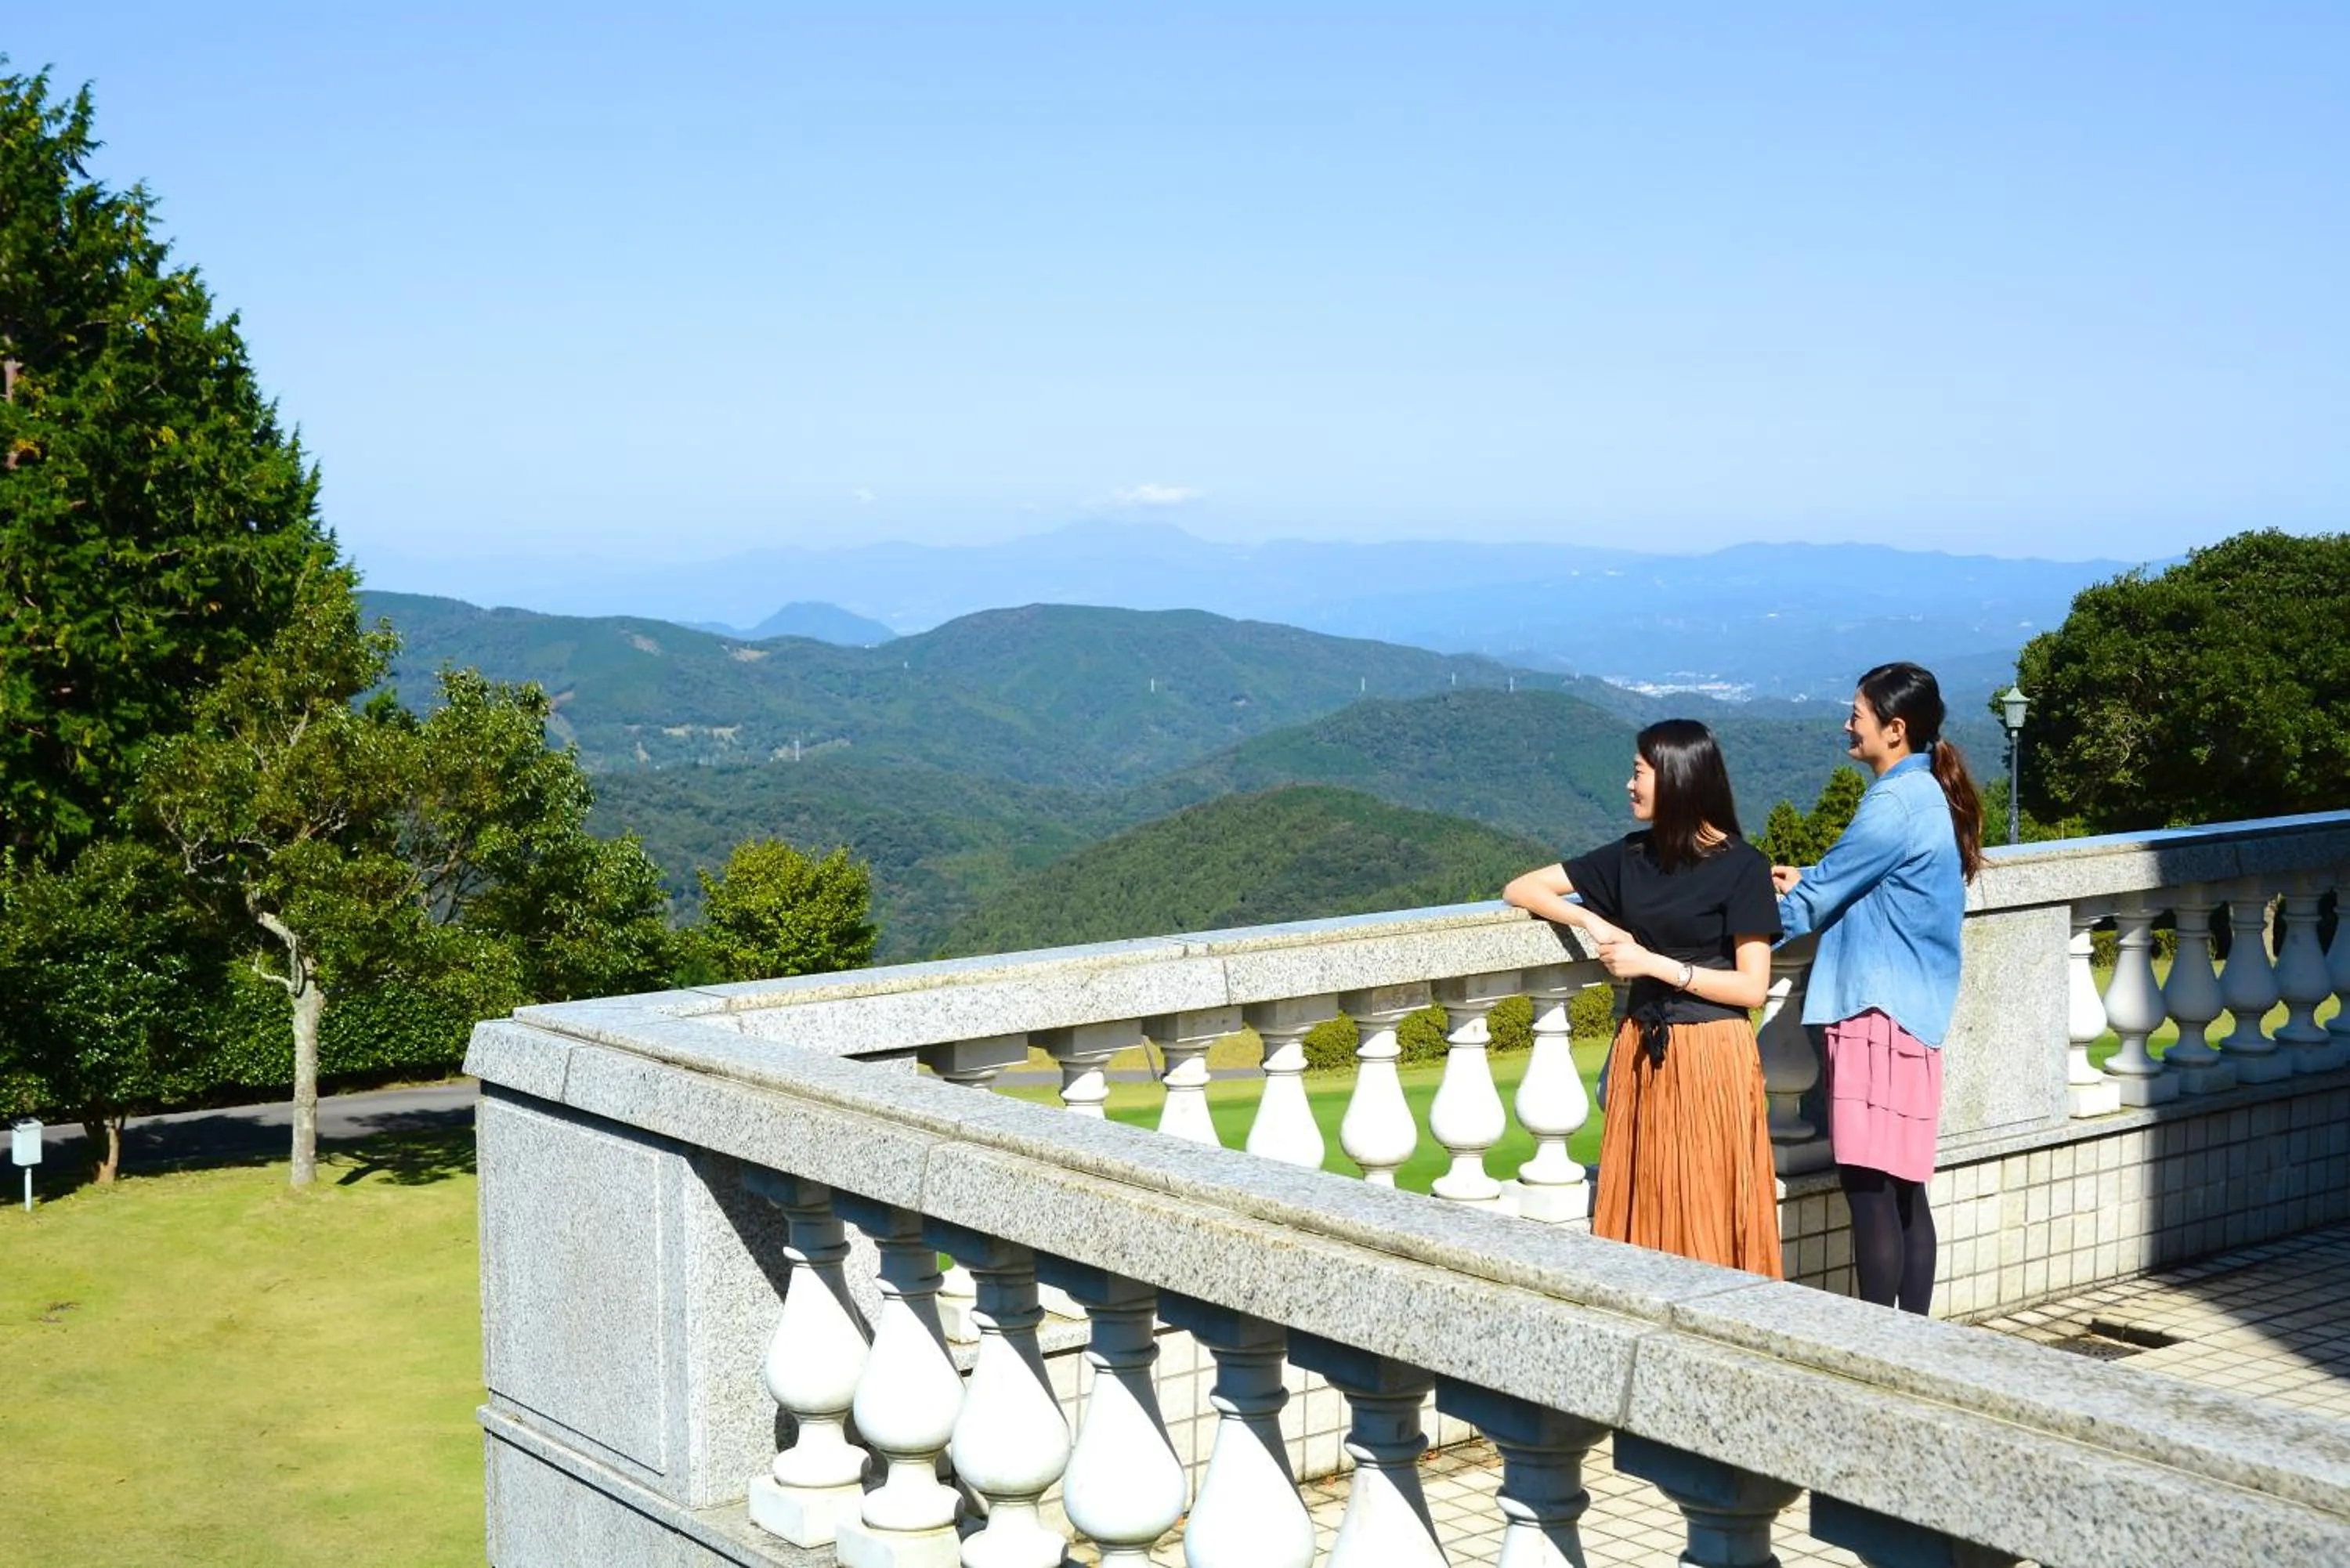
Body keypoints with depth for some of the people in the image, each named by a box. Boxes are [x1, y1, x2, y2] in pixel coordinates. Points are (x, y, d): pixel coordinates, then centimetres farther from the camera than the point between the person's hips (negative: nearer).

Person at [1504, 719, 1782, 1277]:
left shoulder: (1741, 868, -6)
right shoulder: (1633, 857, 9)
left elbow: (1752, 987, -10)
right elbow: (1520, 889, 9)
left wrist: (1656, 964, -13)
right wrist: (1592, 922, -7)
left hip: (1710, 1058, -5)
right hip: (1642, 1056, 5)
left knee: (1707, 1219, -4)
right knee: (1644, 1212, 4)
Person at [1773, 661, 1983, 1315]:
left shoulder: (1895, 805, -15)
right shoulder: (1930, 796, 14)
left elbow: (1812, 900, -9)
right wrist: (1810, 885, 17)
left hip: (1878, 1012, -10)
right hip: (1916, 1012, 10)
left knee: (1869, 1185, -7)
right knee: (1903, 1188, 13)